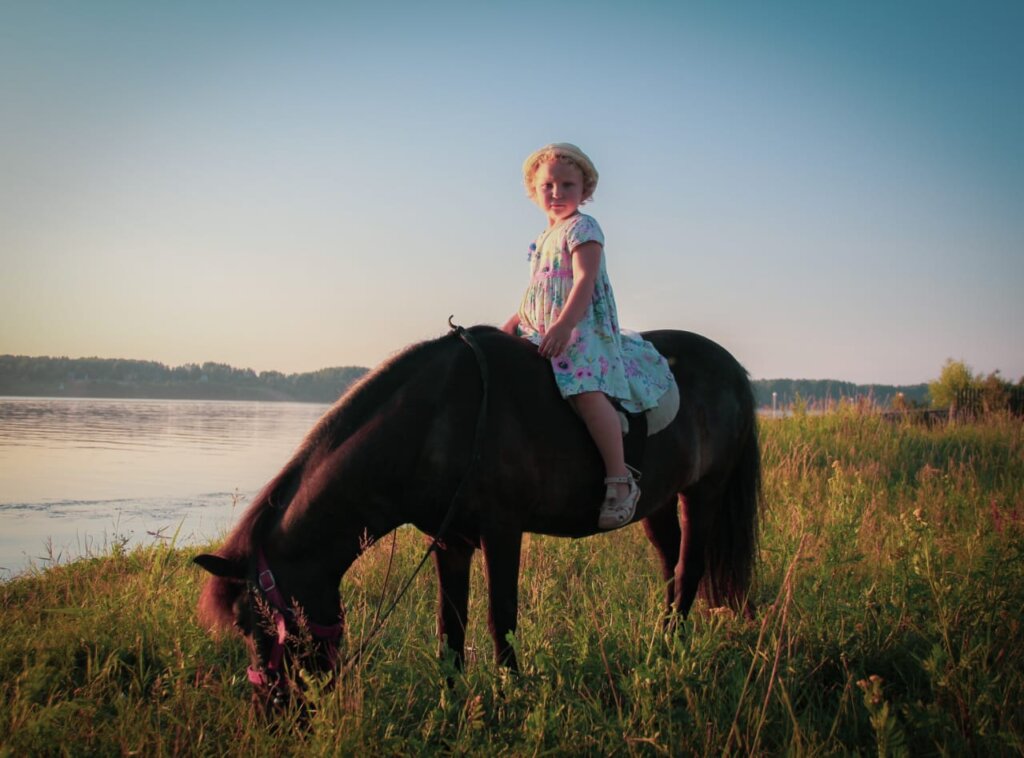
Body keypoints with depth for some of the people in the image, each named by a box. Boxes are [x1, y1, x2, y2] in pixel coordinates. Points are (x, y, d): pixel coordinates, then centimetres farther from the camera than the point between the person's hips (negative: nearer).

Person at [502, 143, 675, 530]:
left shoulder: (583, 228, -4)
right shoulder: (544, 239, 22)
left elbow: (585, 280, -17)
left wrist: (564, 325, -28)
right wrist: (514, 323, 15)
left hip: (584, 328, -9)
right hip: (541, 335, 9)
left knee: (587, 392, -29)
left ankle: (620, 480, -29)